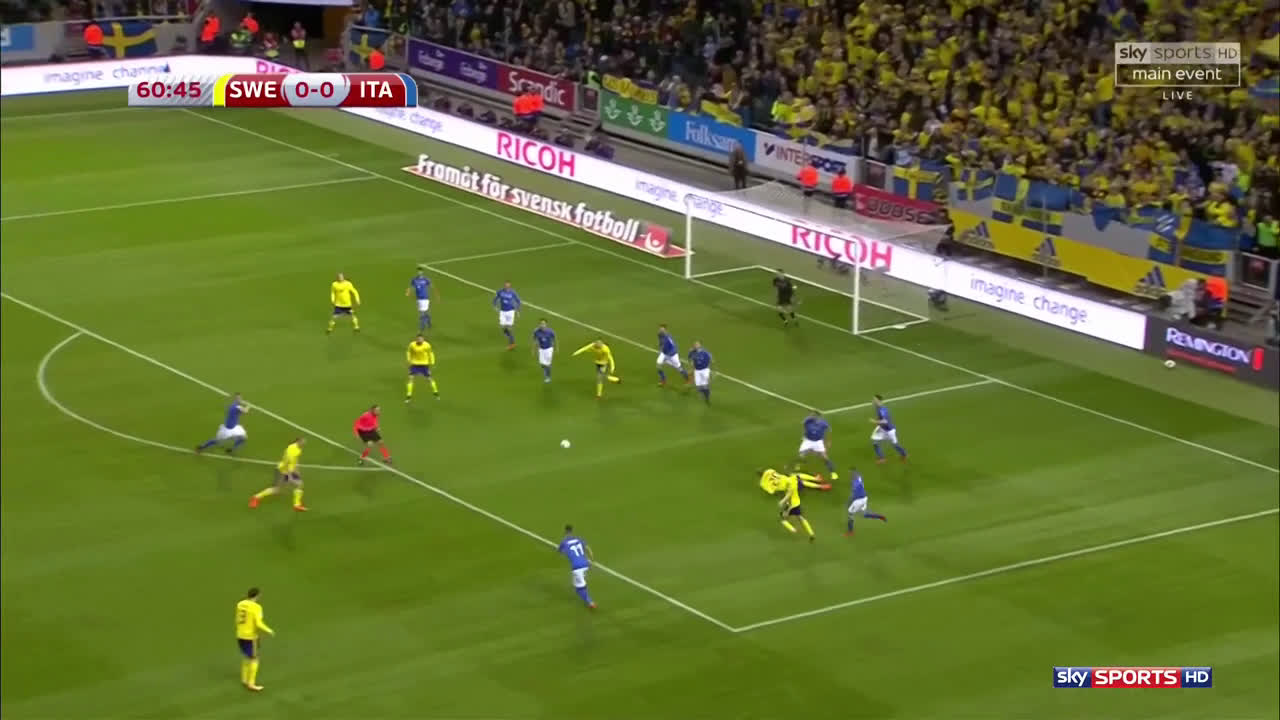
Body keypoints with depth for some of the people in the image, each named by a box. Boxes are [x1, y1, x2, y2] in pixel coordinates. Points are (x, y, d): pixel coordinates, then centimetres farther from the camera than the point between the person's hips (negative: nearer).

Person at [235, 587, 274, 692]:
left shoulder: (240, 604, 2)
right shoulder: (256, 607, -19)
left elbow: (238, 620, 10)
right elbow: (258, 624, -23)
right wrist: (269, 631, -8)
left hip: (240, 635, 7)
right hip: (250, 637, -7)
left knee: (245, 658, 22)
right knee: (254, 660, 4)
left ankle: (244, 680, 27)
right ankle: (251, 684, 4)